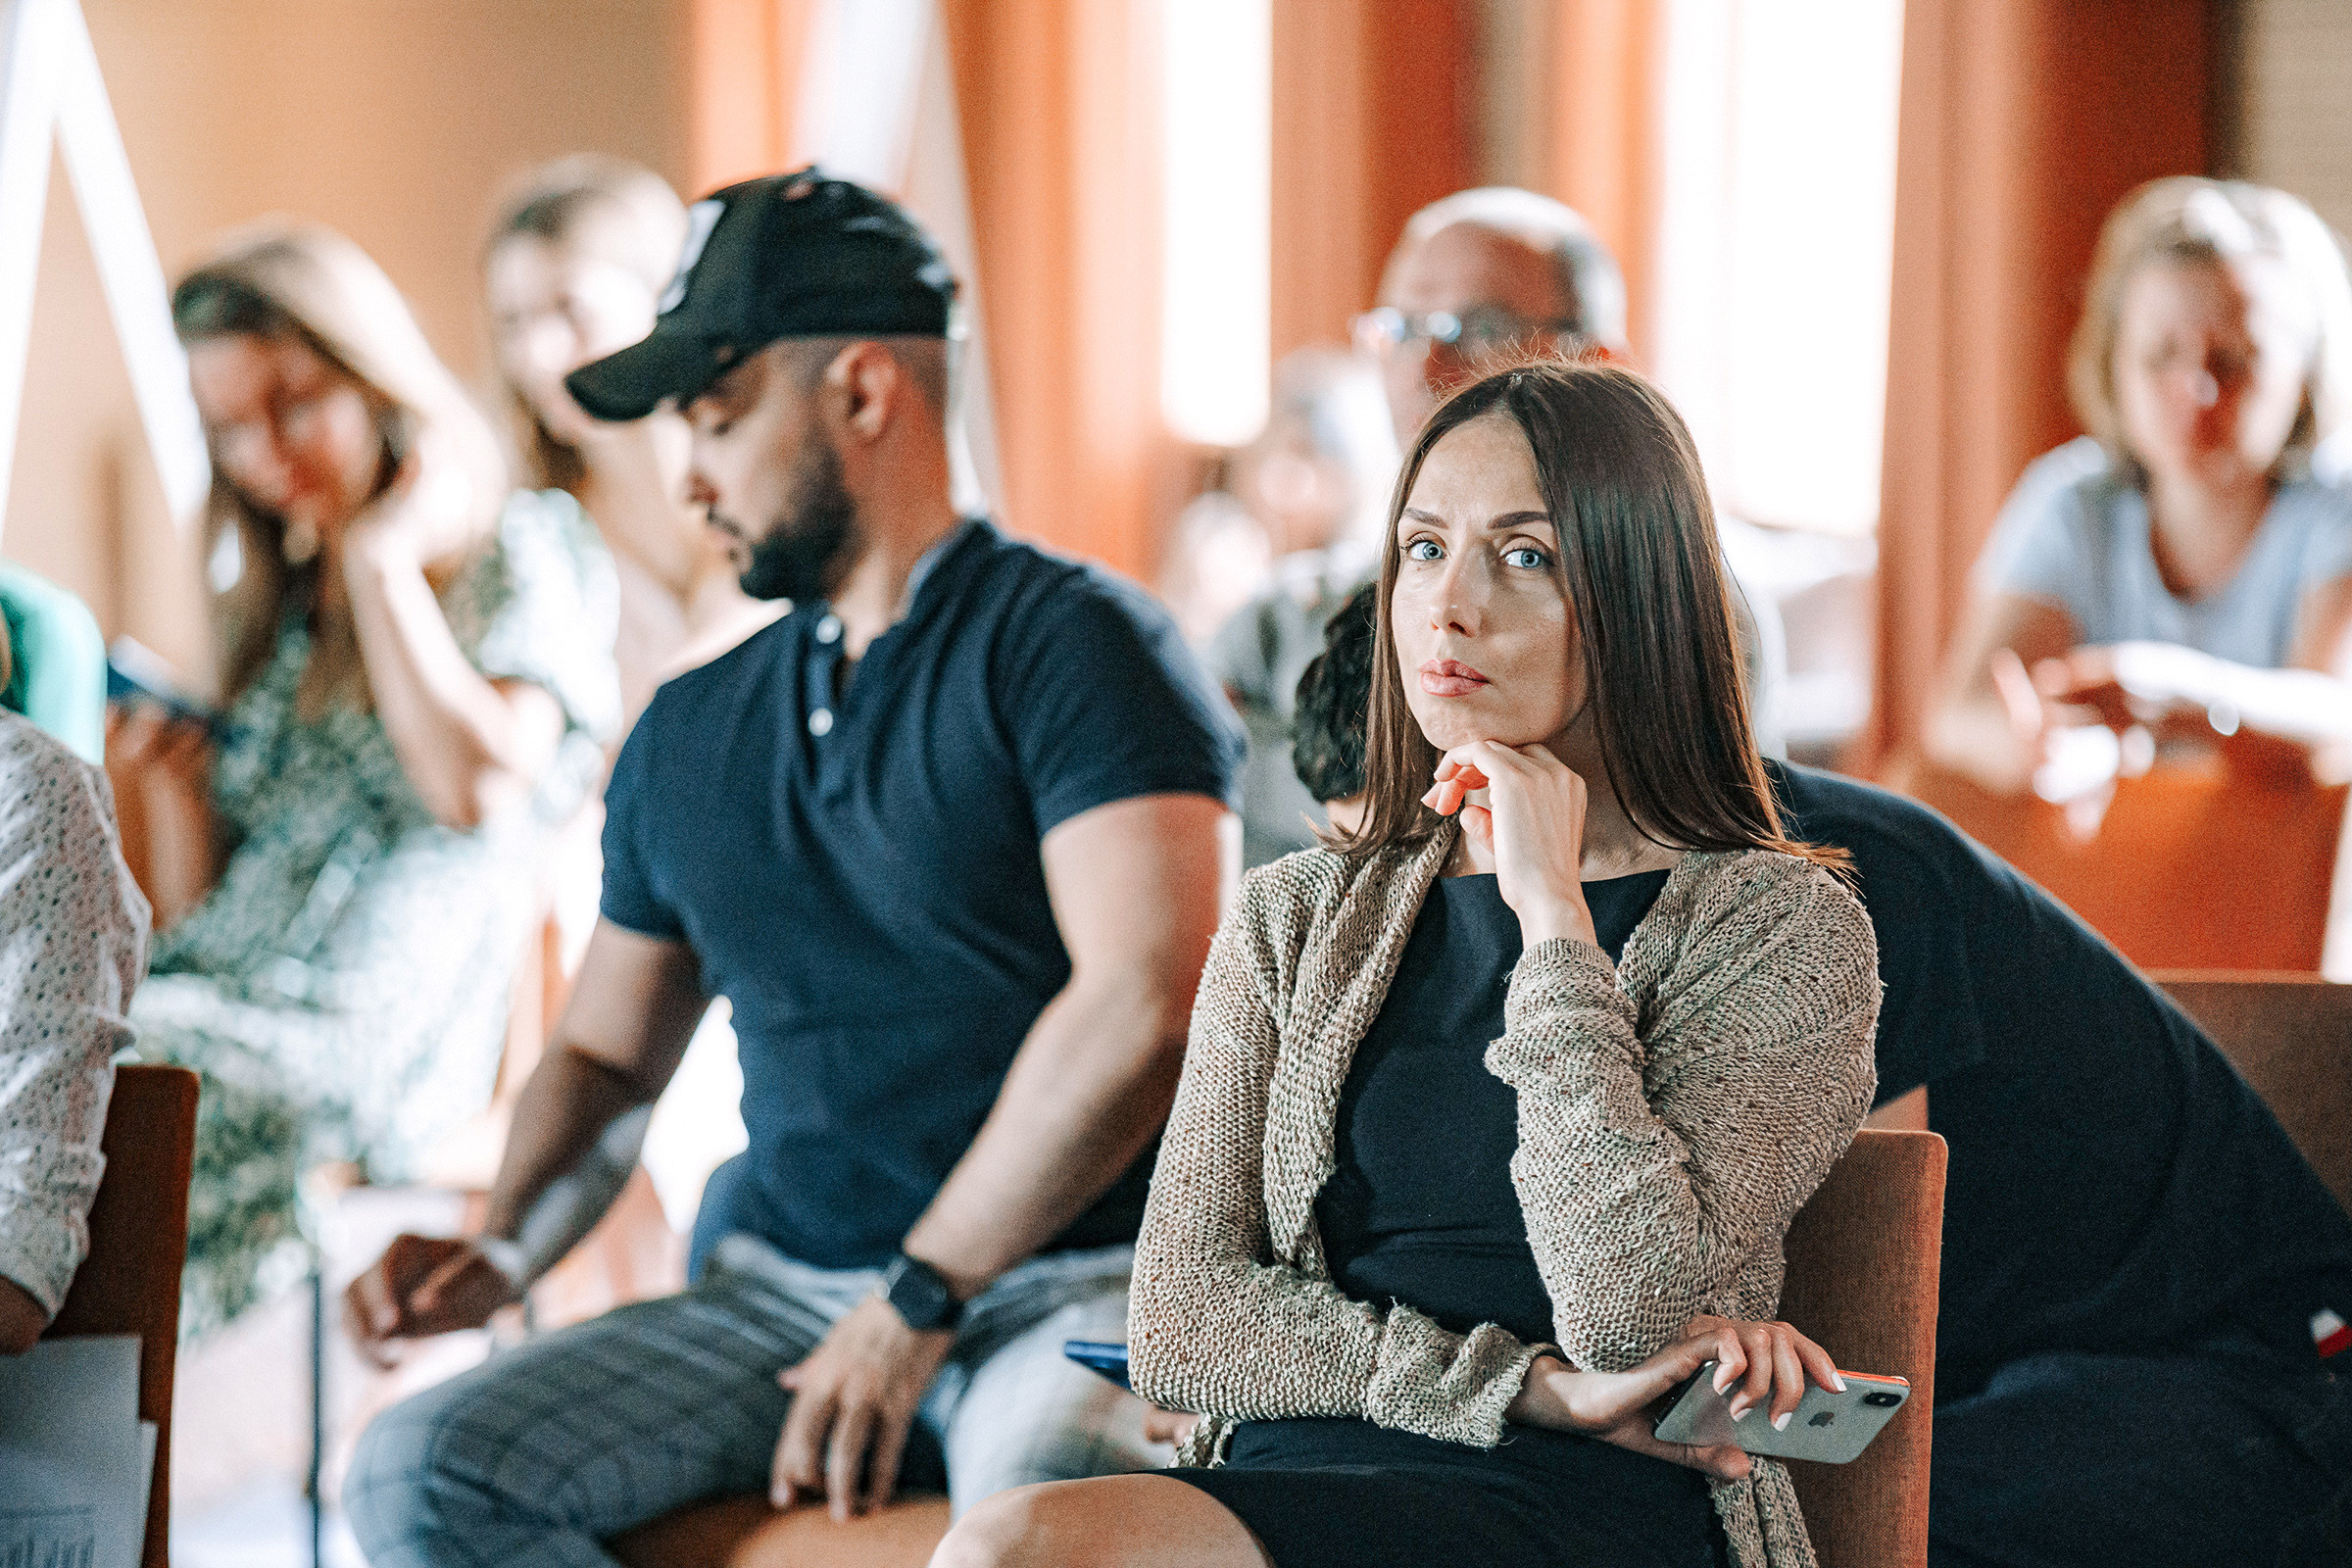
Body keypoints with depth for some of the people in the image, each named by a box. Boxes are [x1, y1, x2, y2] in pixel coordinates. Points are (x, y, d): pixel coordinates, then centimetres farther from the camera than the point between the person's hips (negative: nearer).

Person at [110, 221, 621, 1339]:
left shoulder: (527, 554, 8)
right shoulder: (271, 614, 25)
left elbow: (478, 786, -11)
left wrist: (381, 554, 0)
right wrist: (173, 783, 4)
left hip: (359, 1042, -5)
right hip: (204, 1015, 5)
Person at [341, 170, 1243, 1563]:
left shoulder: (1075, 642, -3)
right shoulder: (692, 733, 19)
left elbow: (1147, 1003, -15)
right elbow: (608, 1052, 27)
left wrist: (916, 1300, -13)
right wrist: (504, 1244, 5)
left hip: (1066, 1285, -6)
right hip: (779, 1292, 7)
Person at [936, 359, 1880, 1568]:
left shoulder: (1781, 927, 4)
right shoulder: (1294, 920, 18)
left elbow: (1629, 1313, -12)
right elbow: (1178, 1319, 7)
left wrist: (1551, 908, -6)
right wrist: (1527, 1385, -7)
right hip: (1290, 1471, 5)